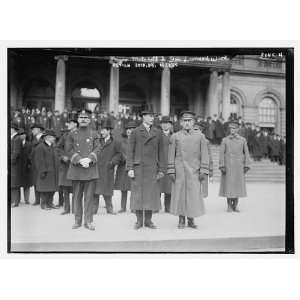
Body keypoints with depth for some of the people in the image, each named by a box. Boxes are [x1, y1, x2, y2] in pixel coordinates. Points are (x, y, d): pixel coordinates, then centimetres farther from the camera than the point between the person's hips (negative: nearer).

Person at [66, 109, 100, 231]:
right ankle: (78, 220, 18)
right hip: (76, 169, 1)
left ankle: (88, 221, 10)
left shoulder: (94, 134, 9)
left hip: (91, 169, 0)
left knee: (89, 196, 1)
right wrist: (80, 160, -14)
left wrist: (89, 159, -17)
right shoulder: (72, 134, 9)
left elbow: (97, 150, 1)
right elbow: (69, 150, 1)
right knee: (77, 196, 7)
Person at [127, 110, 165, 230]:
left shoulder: (157, 133, 8)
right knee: (138, 194, 3)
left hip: (152, 168, 2)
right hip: (138, 167, -2)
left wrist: (161, 169, 3)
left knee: (151, 194, 4)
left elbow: (161, 152, 8)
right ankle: (139, 221, 14)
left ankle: (148, 220, 16)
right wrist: (130, 168, -8)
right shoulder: (135, 132, 2)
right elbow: (130, 151, 0)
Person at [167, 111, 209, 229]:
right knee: (179, 194, 3)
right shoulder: (175, 136, 5)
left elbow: (204, 155, 3)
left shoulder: (200, 136, 5)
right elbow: (171, 155, 4)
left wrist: (203, 171, -3)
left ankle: (191, 220, 16)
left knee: (194, 195, 1)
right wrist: (171, 171, -2)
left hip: (194, 171, 0)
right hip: (179, 171, 0)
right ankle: (181, 220, 16)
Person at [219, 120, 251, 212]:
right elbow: (221, 153, -2)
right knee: (228, 185, -1)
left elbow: (246, 153, 6)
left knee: (237, 186, 3)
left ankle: (235, 206, 13)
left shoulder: (243, 140, 6)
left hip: (238, 166, 1)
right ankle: (229, 206, 8)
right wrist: (222, 166, -10)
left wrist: (246, 166, -3)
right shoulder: (225, 140, 3)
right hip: (228, 166, -1)